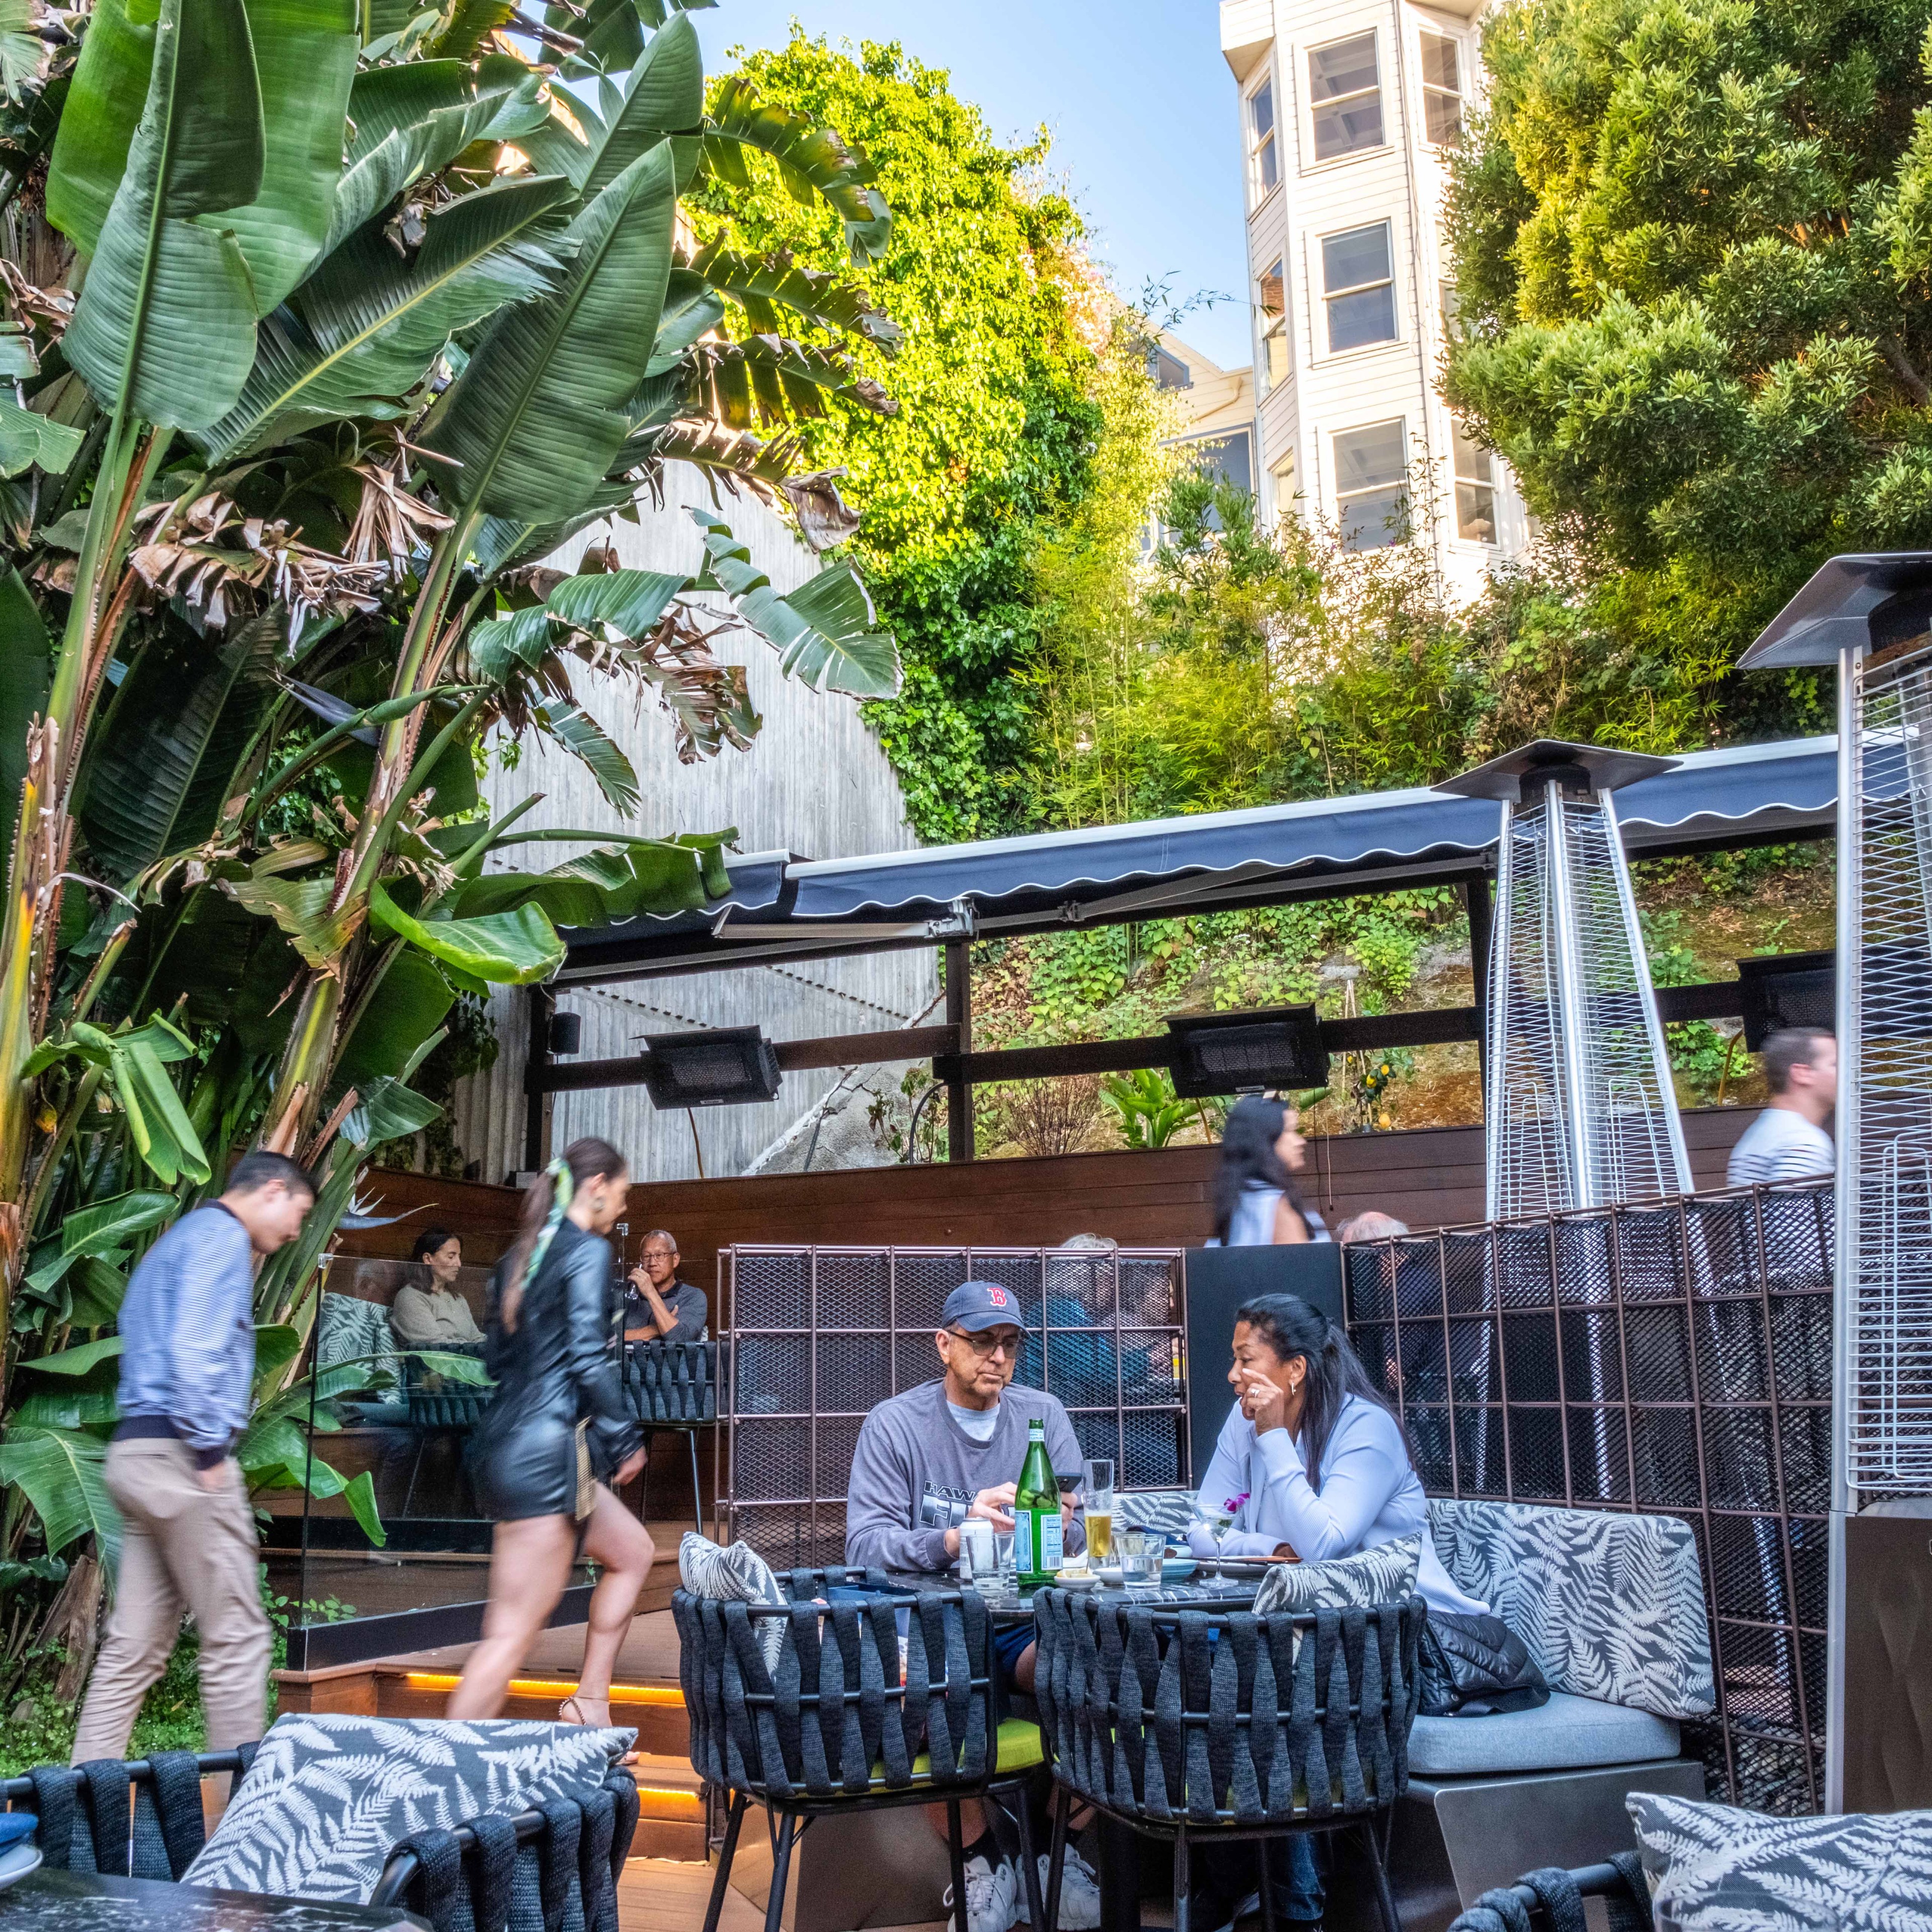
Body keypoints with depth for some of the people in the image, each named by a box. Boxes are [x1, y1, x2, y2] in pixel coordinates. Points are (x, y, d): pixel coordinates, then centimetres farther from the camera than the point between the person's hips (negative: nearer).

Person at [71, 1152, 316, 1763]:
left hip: (139, 1452, 10)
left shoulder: (181, 1238, 23)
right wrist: (211, 1451, -16)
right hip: (180, 1454, -10)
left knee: (135, 1644, 9)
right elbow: (193, 1351, -21)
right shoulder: (221, 1237, -8)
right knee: (236, 1636, -3)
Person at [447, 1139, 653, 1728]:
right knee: (512, 1632, -6)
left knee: (632, 1552, 24)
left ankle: (589, 1702, 24)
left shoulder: (520, 1254, 14)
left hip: (507, 1441, 10)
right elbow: (589, 1359, -19)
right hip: (545, 1452, -10)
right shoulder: (588, 1250, -11)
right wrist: (626, 1437, -8)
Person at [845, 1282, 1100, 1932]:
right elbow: (865, 1546, -13)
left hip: (1029, 1622, 2)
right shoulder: (895, 1423, -2)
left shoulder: (1043, 1414, 7)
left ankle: (1061, 1849, 0)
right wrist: (955, 1537, -30)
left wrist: (1060, 1529, -20)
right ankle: (983, 1859, -5)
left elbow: (1083, 1537, 4)